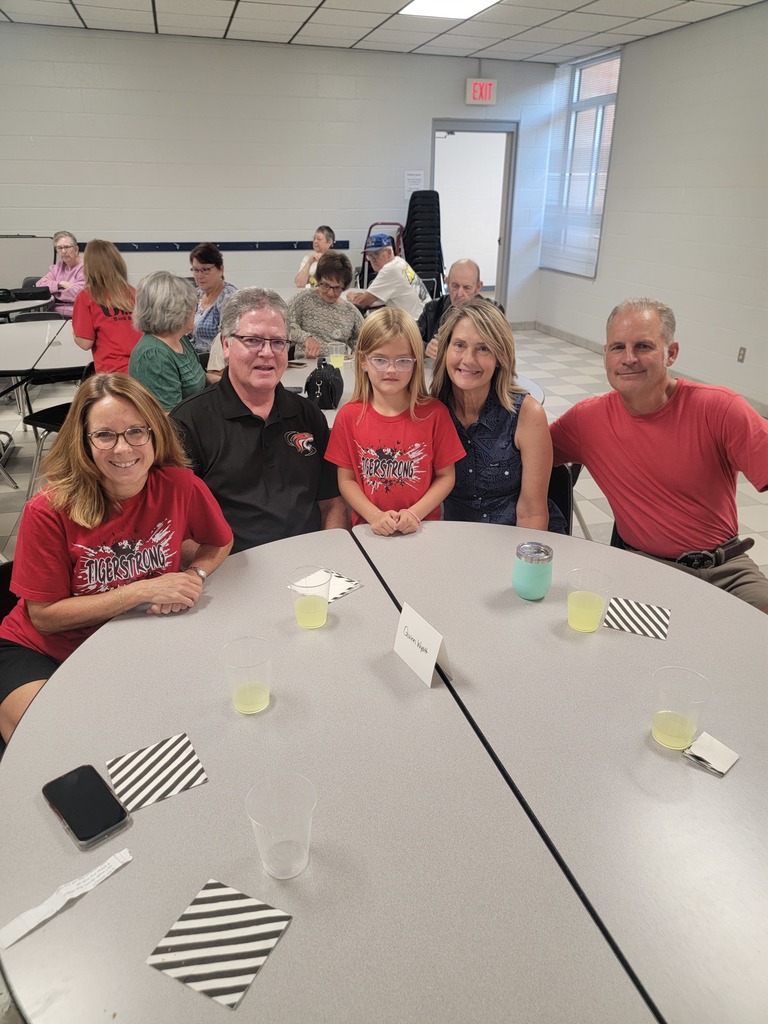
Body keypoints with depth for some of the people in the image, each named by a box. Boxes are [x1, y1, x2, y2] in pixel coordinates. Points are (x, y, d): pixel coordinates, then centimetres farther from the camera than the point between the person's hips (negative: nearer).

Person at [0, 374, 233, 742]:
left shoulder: (180, 487, -14)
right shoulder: (49, 511, -20)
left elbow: (220, 543, 5)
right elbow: (45, 615, -16)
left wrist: (194, 576, -17)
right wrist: (144, 591, -24)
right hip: (43, 651, -3)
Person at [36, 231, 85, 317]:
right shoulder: (57, 267, 19)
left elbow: (76, 294, -16)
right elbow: (39, 285, 9)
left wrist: (54, 291, 1)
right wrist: (60, 284, -7)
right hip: (56, 315, 6)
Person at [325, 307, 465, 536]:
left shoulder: (434, 413, -3)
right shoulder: (348, 416, 0)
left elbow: (446, 475, 2)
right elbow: (346, 479, 3)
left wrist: (416, 513, -11)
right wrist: (375, 515, -11)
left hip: (421, 529, 0)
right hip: (370, 531, 1)